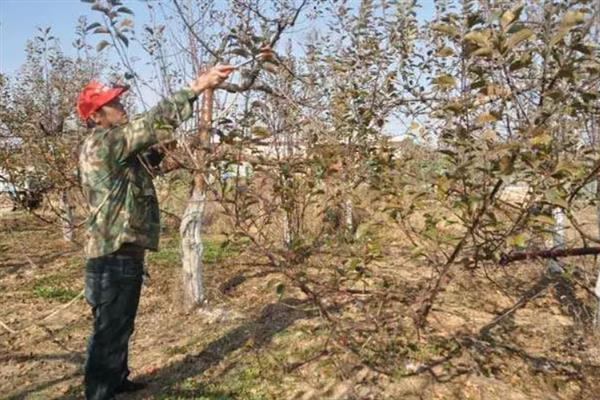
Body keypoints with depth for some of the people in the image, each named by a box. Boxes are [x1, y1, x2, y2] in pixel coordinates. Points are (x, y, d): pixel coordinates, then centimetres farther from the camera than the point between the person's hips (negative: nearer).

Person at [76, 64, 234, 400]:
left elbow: (151, 135, 17)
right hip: (114, 254, -10)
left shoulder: (115, 145, 16)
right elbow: (154, 123, -23)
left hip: (125, 252, 10)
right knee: (109, 330, 0)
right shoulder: (102, 143, -15)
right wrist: (197, 86, -21)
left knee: (121, 327, 22)